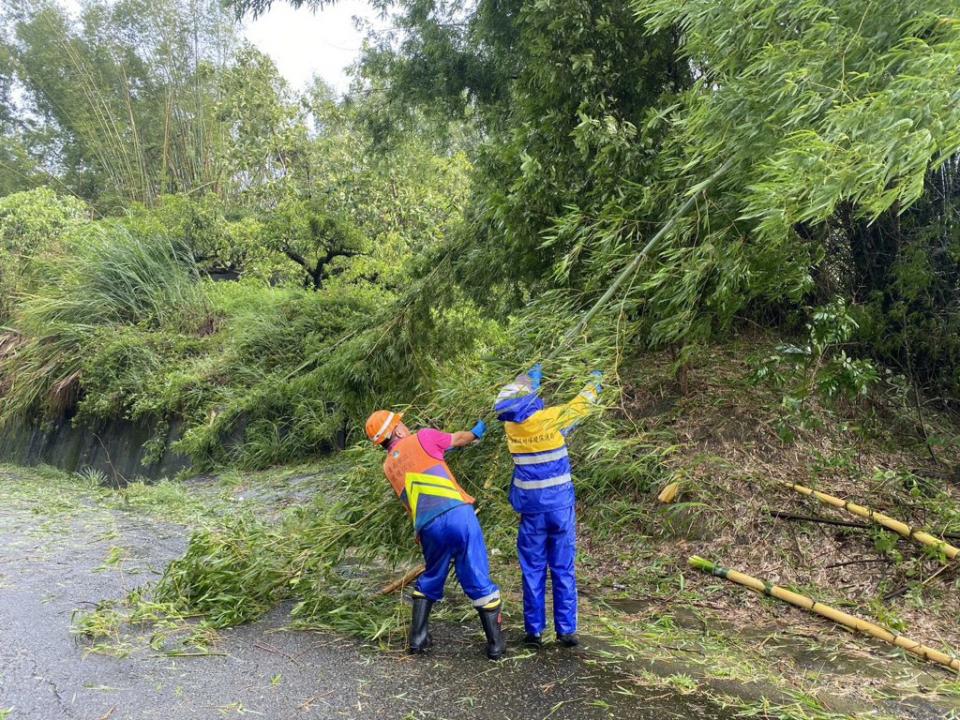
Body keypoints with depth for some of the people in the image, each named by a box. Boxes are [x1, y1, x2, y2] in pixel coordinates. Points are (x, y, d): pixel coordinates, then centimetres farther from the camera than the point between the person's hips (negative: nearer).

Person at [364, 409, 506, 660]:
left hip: (428, 528, 4)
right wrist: (477, 432, 41)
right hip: (457, 513, -4)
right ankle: (496, 644, 13)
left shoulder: (389, 467, 21)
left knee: (430, 580, 27)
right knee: (479, 581, 6)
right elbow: (458, 439, 22)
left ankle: (417, 638, 29)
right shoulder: (421, 438, 8)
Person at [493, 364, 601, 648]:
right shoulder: (552, 418, -14)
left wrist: (533, 374, 31)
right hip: (561, 505, -2)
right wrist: (595, 381, 22)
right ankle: (566, 629, 13)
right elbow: (582, 402, 3)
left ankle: (534, 631, 14)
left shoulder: (510, 424, -5)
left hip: (532, 508, 2)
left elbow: (518, 395, 16)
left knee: (533, 570, 11)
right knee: (564, 569, 8)